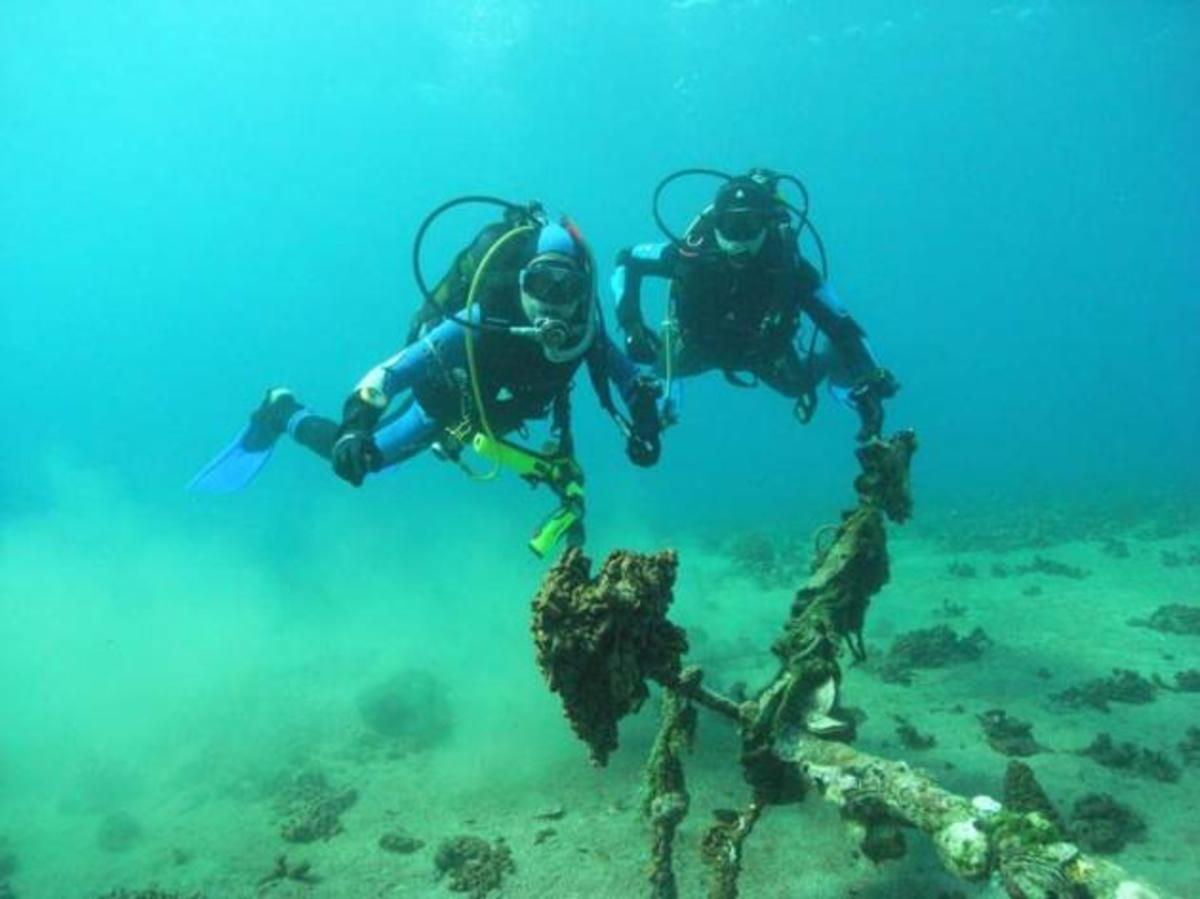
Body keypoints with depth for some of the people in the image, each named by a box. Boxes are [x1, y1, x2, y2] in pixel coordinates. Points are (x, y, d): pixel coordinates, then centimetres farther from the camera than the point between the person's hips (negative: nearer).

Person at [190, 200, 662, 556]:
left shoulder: (584, 331, -31)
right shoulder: (478, 326, -45)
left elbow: (630, 375, -14)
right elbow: (389, 373, -45)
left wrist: (644, 424, -31)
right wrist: (354, 429, -60)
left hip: (498, 407, 5)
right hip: (448, 397, -4)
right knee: (355, 454, 5)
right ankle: (283, 414, 35)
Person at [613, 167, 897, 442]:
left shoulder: (788, 266, -38)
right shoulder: (691, 252, -38)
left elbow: (841, 326, -34)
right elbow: (626, 261, -21)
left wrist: (872, 385, -47)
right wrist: (631, 323, -33)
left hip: (763, 349, 0)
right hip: (700, 344, 0)